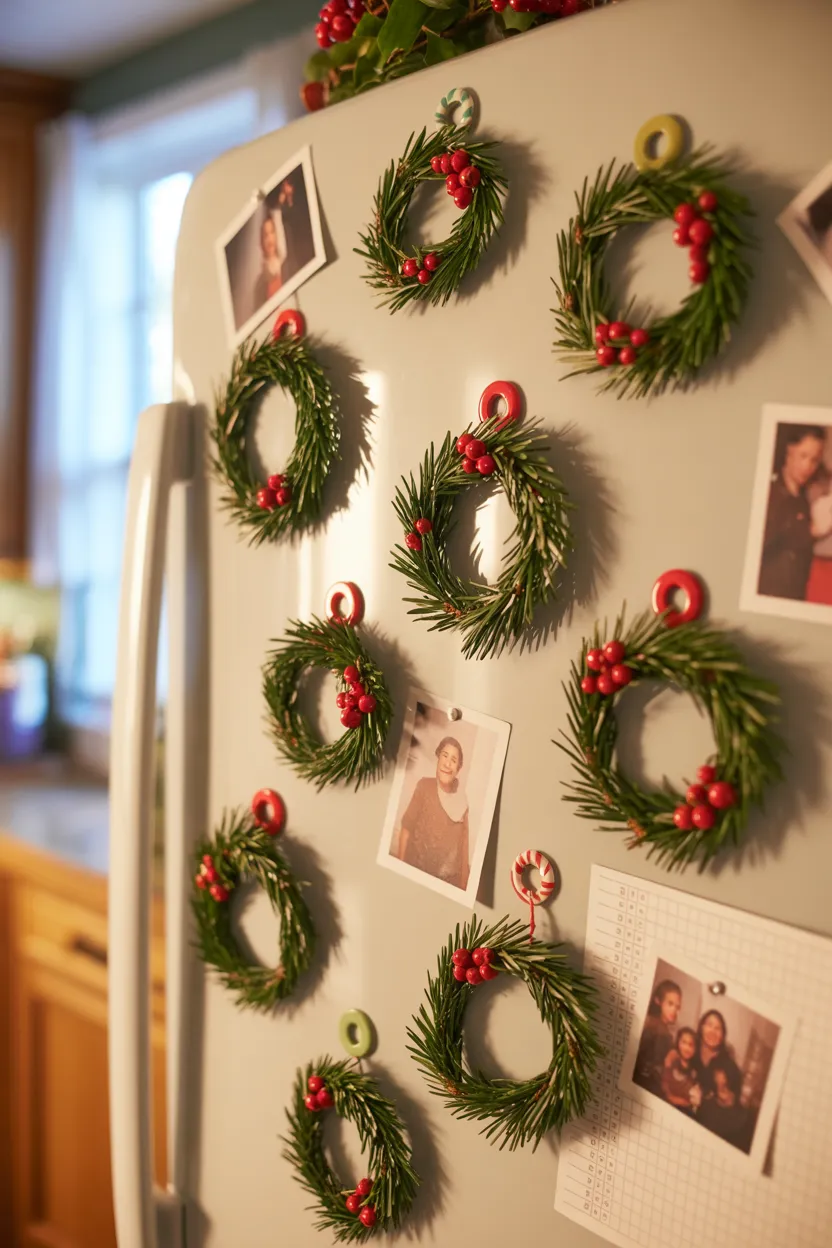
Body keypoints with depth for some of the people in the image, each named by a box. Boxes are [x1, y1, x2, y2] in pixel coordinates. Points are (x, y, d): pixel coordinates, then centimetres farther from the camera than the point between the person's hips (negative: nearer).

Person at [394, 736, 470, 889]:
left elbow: (463, 846, 3)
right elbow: (406, 829, -6)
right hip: (415, 874, -2)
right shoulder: (425, 786, -10)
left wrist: (462, 887, 2)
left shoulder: (462, 801, -2)